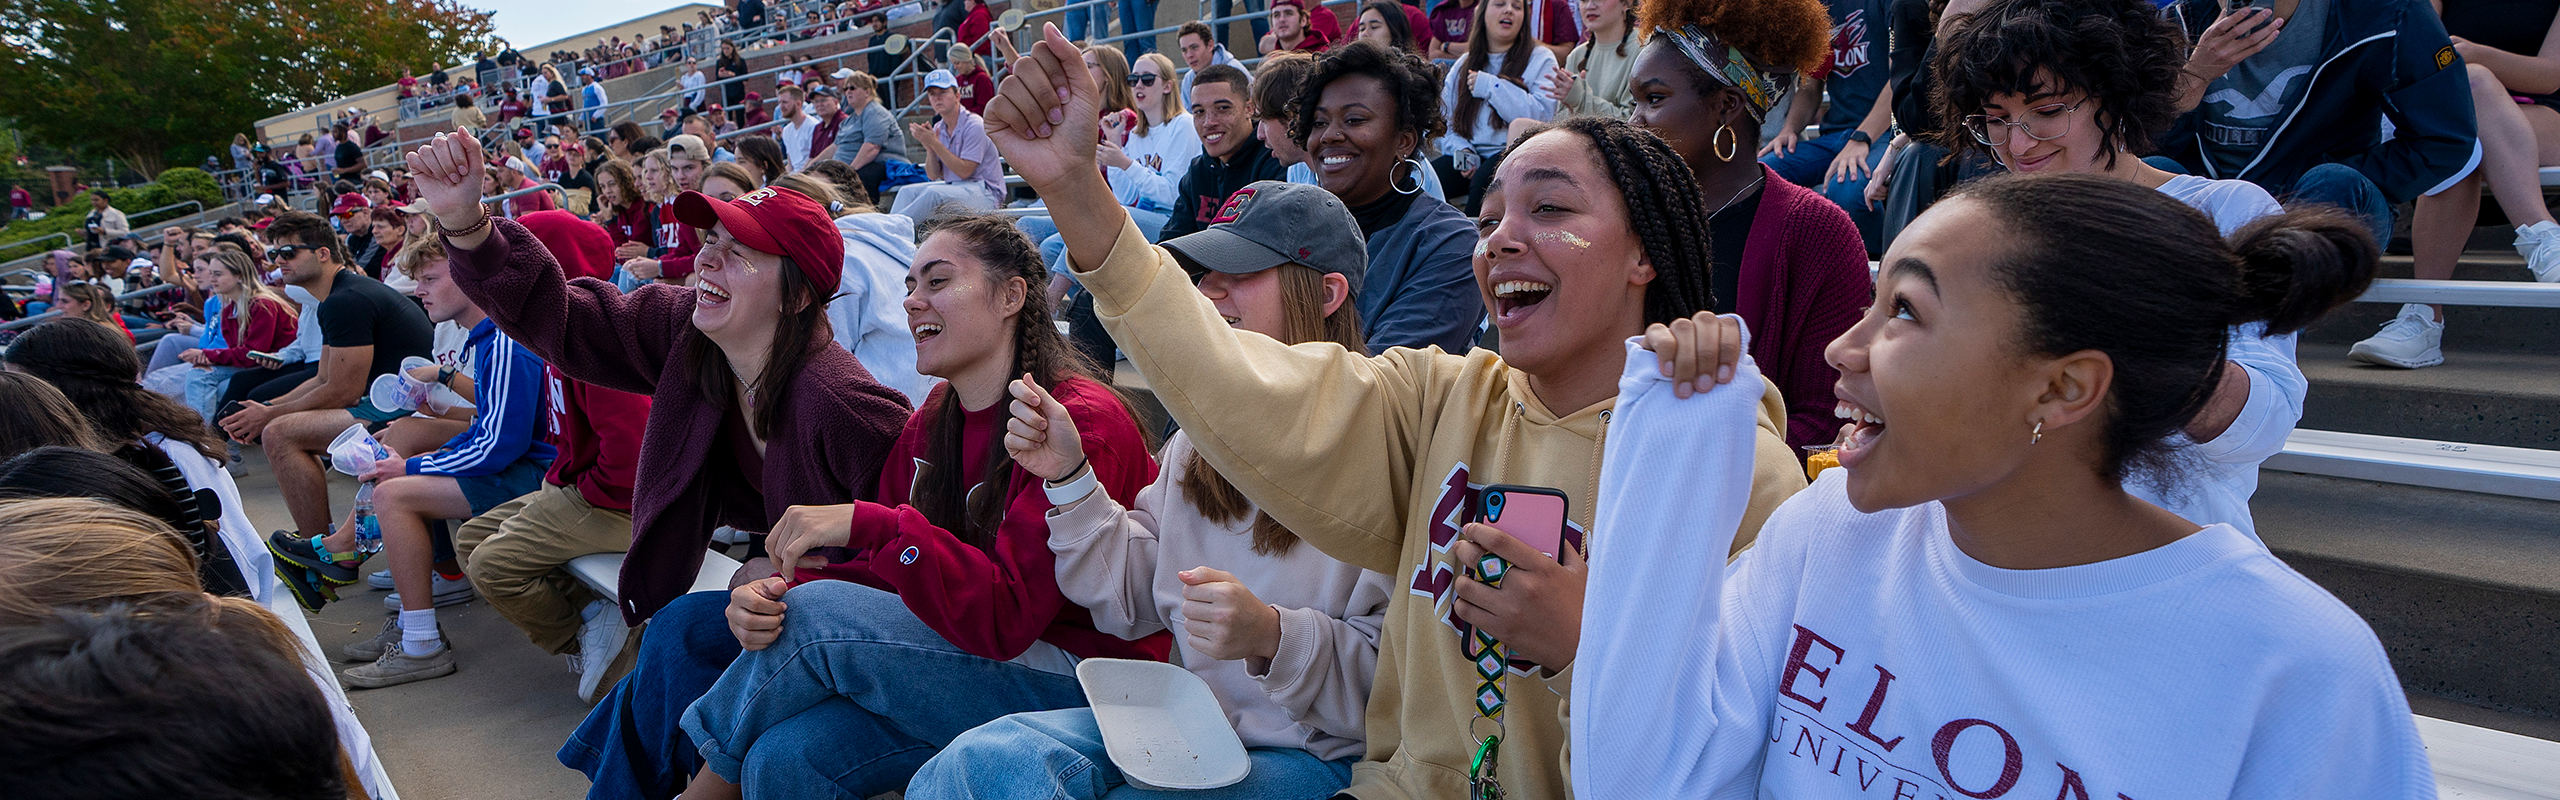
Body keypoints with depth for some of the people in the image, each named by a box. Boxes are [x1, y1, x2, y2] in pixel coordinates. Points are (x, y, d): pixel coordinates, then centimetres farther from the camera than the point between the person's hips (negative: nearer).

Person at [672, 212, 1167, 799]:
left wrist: (866, 525, -29)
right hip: (971, 654, 7)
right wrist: (779, 593, -16)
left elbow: (1007, 613, -25)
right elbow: (874, 570, 4)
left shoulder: (1083, 421, -17)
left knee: (815, 616, -18)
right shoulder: (932, 421, 9)